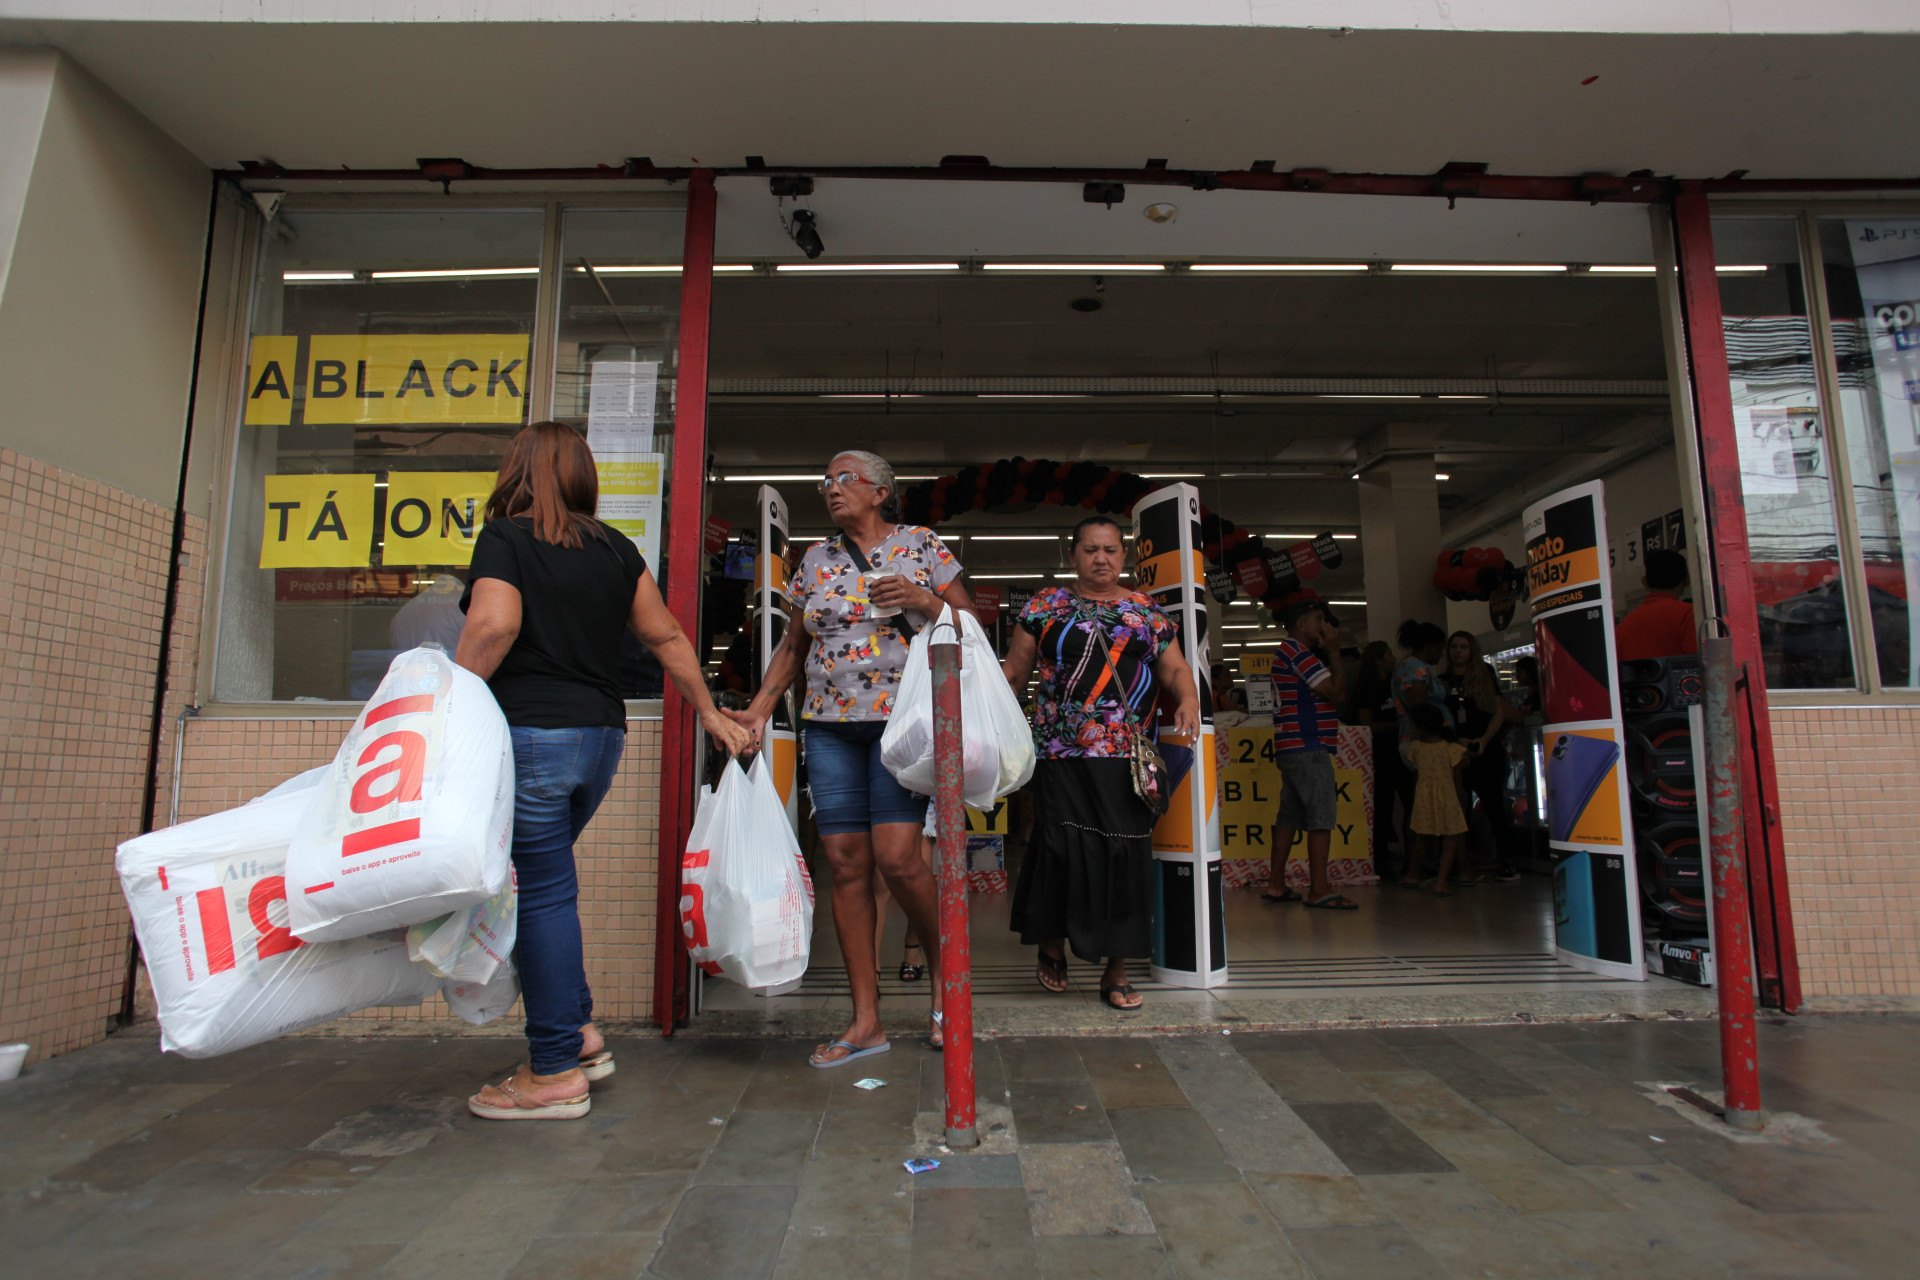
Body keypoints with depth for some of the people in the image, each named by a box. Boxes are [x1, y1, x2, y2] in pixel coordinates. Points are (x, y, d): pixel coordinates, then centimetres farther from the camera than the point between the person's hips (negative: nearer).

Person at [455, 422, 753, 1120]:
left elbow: (493, 625, -20)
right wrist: (709, 712, 22)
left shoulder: (504, 538, -2)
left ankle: (556, 1073, 8)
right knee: (541, 881, 19)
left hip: (529, 731, -6)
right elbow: (667, 636, 15)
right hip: (601, 731, 6)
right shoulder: (615, 549, 13)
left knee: (541, 889, 0)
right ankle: (576, 1031, 23)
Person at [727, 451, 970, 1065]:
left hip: (903, 720, -4)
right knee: (845, 862, 0)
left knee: (896, 856, -14)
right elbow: (792, 647, 19)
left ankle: (944, 971, 15)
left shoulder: (921, 545, 5)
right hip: (829, 726, 4)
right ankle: (866, 1021, 10)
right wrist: (758, 709, 9)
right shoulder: (816, 559, 15)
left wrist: (920, 599, -12)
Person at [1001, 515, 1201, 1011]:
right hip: (1062, 753, -1)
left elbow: (1175, 668, 14)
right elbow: (1013, 670, 9)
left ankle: (1117, 971, 12)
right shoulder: (1045, 606, 10)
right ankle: (1052, 943, 19)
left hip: (1128, 757, 2)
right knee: (1065, 847, -8)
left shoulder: (1147, 609, 15)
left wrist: (1188, 699, -7)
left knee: (1126, 852, -2)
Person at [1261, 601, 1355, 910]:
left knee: (1290, 816, 10)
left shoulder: (1291, 652, 23)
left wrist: (1330, 652, 12)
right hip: (1307, 748, -10)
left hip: (1294, 749, 10)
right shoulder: (1295, 650, -8)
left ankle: (1275, 885, 12)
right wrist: (1333, 651, -3)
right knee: (1322, 817, -10)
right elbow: (1335, 691, -13)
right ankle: (1319, 890, -10)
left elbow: (1339, 693, 20)